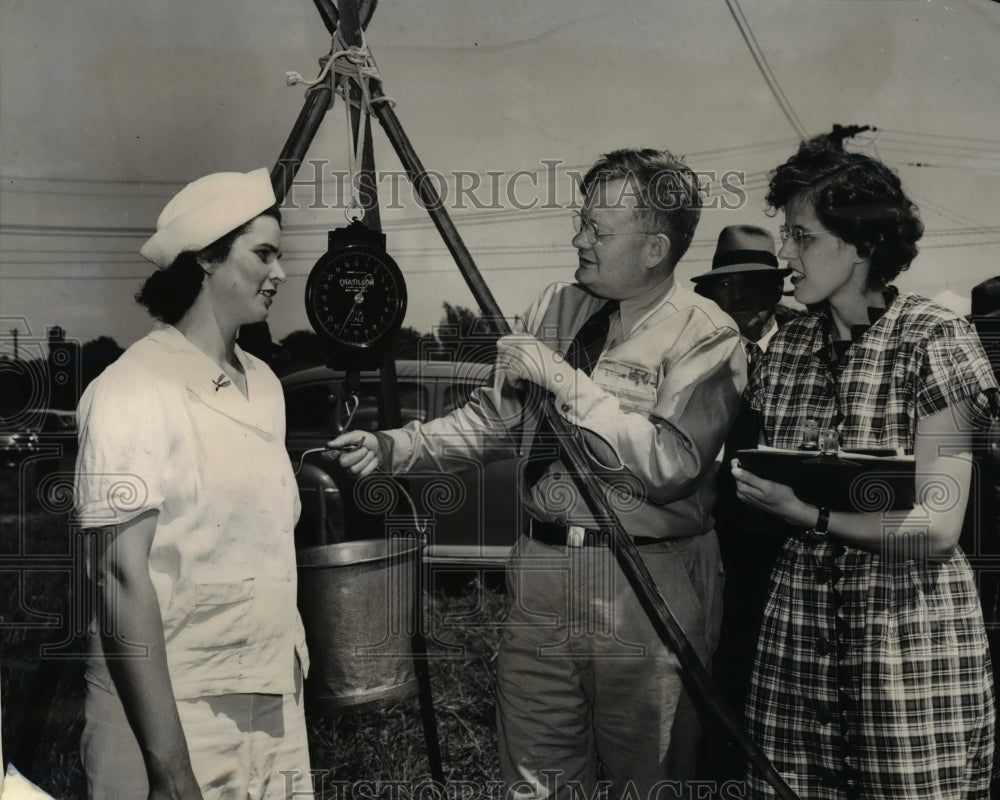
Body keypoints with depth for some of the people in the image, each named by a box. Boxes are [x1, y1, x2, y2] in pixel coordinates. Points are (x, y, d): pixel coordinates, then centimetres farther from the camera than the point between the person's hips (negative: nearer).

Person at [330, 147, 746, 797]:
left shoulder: (706, 336, -11)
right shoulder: (555, 308, 9)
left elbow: (670, 463, -23)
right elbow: (497, 418, 12)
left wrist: (565, 379, -21)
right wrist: (395, 448, 0)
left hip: (648, 590, -5)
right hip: (542, 570, 5)